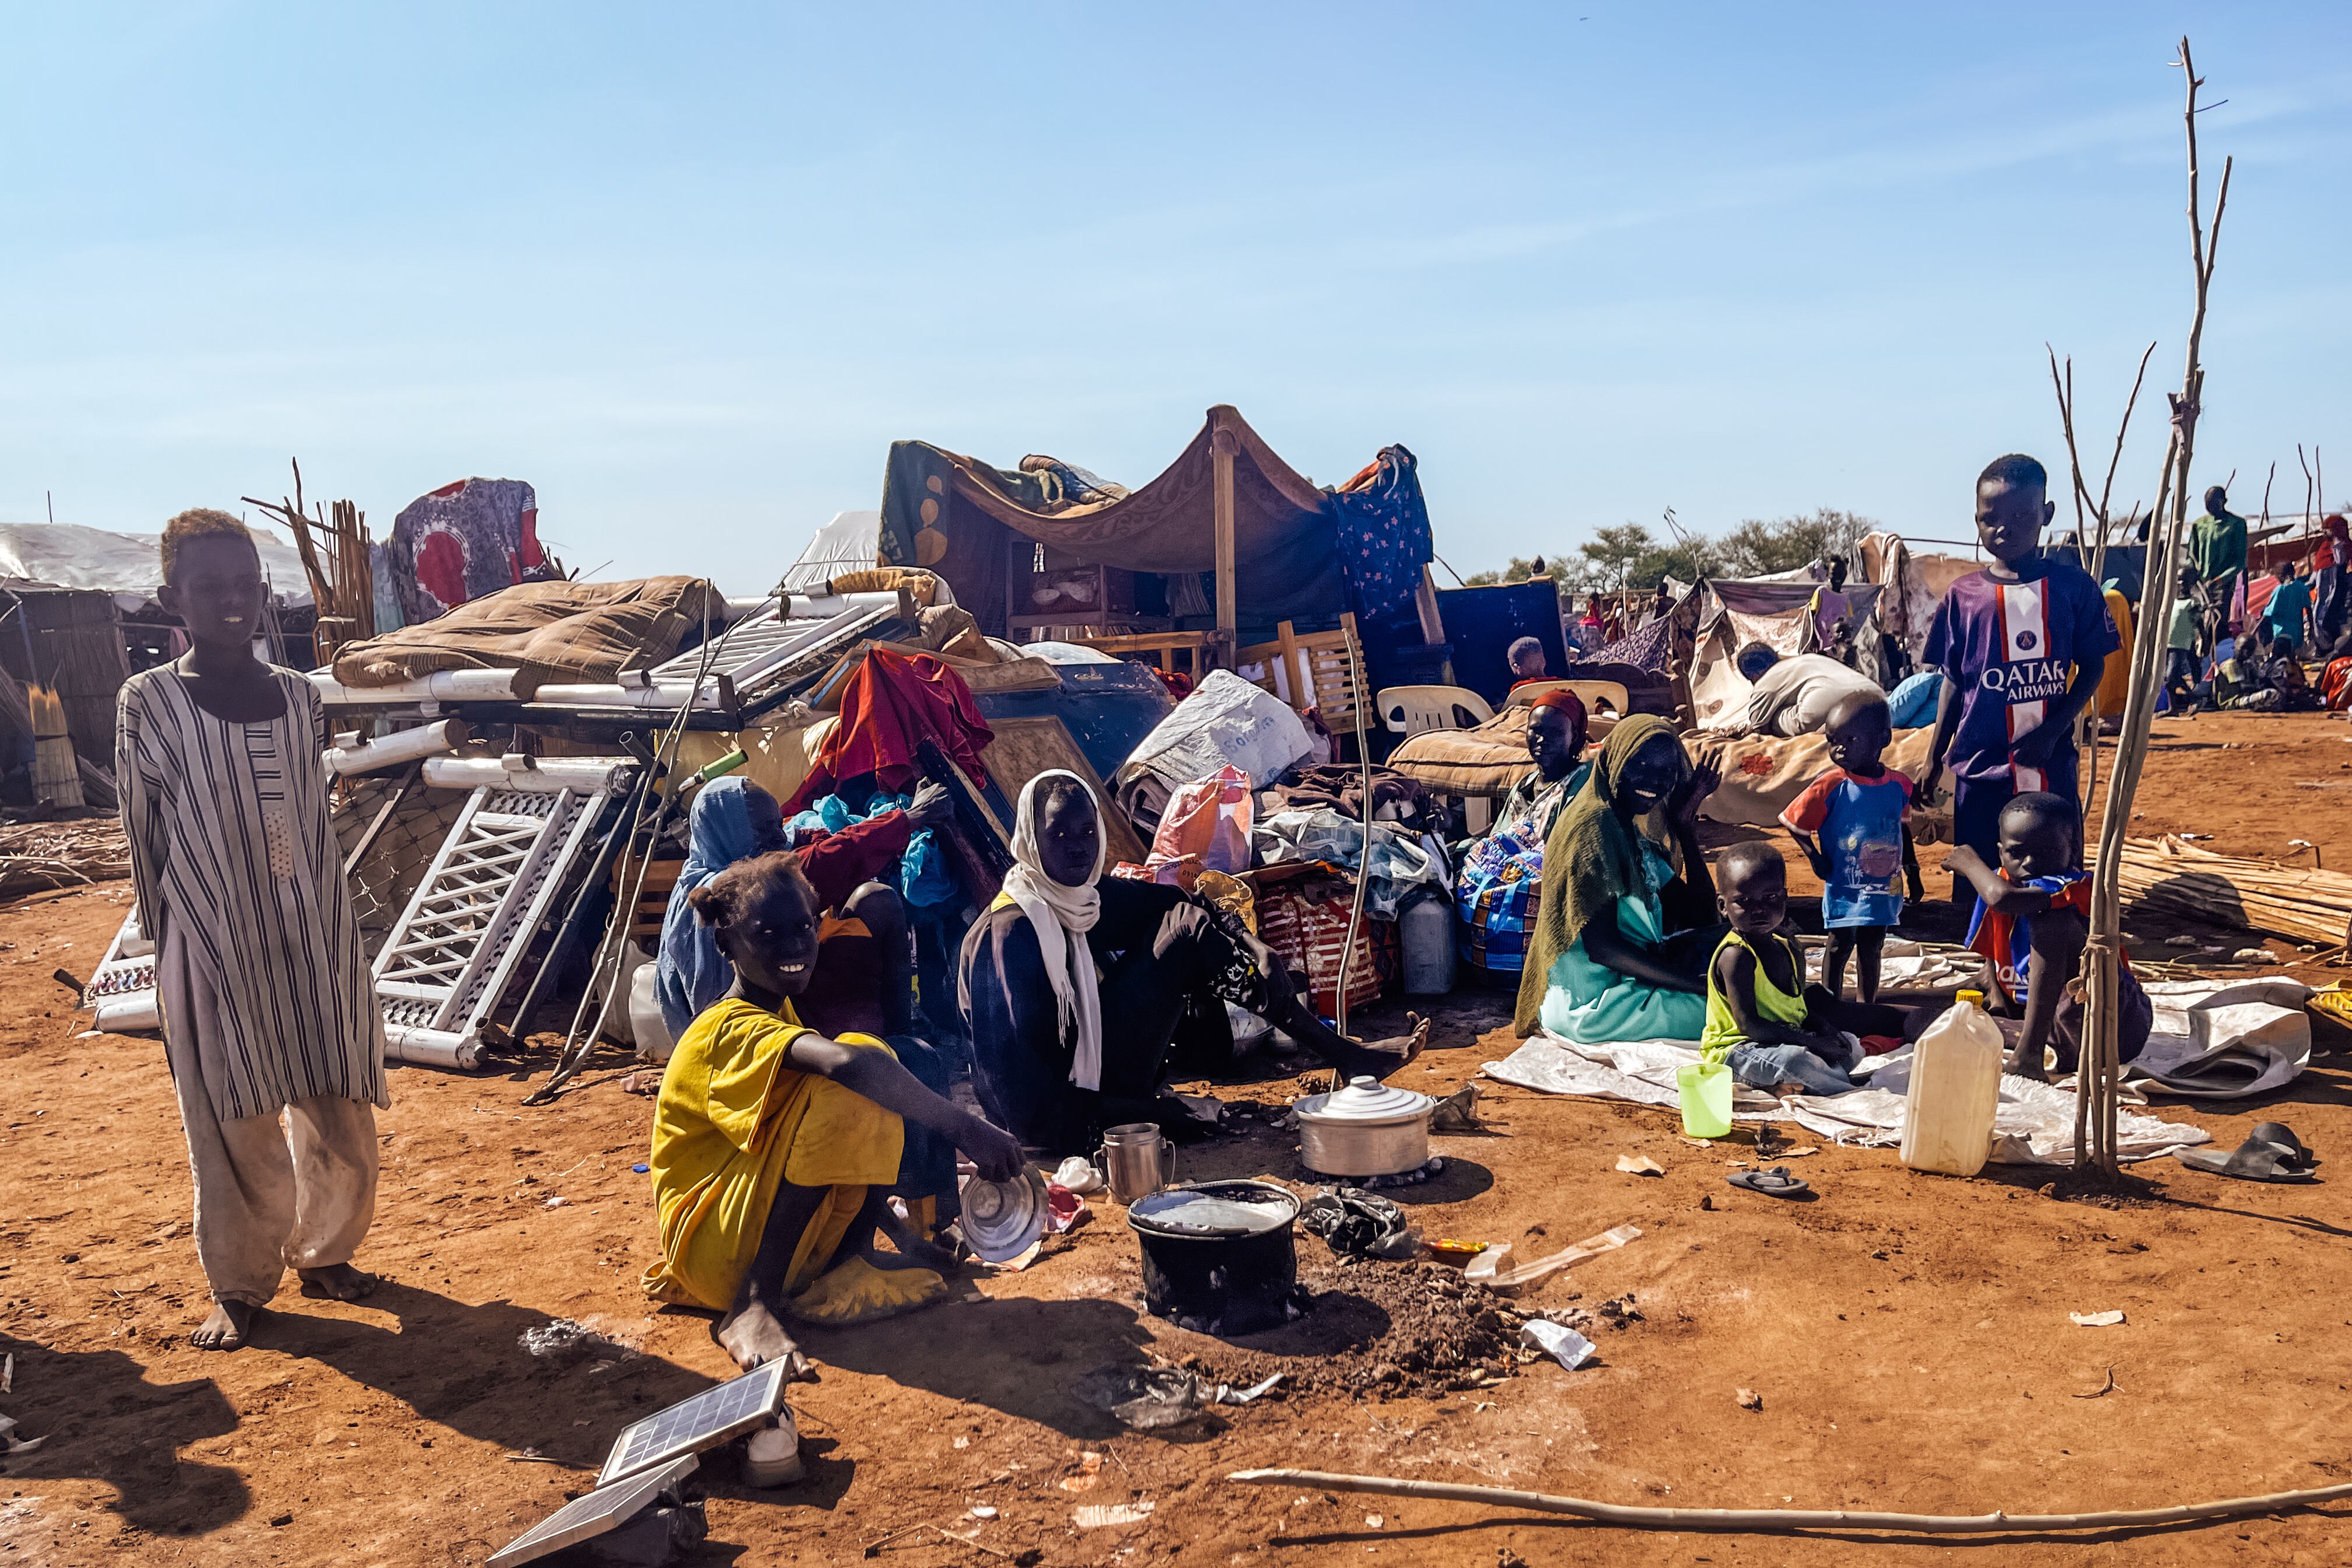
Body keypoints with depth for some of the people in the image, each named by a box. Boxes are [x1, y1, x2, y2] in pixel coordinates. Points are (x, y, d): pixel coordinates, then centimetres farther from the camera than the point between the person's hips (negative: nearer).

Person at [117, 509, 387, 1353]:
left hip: (314, 944, 4)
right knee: (234, 1127, 5)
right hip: (216, 956, -3)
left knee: (338, 1113, 9)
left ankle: (322, 1253, 30)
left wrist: (336, 933, 10)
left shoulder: (297, 695, 6)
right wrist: (170, 947, 2)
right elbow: (144, 839, 0)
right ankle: (238, 1287, 23)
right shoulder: (148, 703, -4)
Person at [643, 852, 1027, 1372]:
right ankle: (753, 1304, -23)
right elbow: (847, 1063, -41)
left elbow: (838, 1147, 16)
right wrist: (966, 1128, -38)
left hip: (778, 1230, 9)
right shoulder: (734, 1029, -20)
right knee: (859, 1067, -28)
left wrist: (902, 1234, 10)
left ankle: (848, 1259, -1)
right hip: (715, 1250, -9)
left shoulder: (779, 1015, 11)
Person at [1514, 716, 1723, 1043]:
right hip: (1592, 1001, -9)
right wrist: (1696, 984, -24)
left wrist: (1685, 827, 3)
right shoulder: (1594, 825, -15)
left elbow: (1698, 917, 9)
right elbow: (1601, 946, -22)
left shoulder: (1638, 832, 12)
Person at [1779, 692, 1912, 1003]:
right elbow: (1794, 822, -8)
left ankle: (1867, 1007, 31)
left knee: (1871, 948, 17)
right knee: (1840, 946, 3)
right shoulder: (1830, 785, -15)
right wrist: (1816, 858, -12)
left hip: (1885, 887, 4)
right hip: (1844, 889, -4)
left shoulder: (1899, 785, -3)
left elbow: (1902, 828, 14)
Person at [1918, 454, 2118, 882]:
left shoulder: (2073, 586, 0)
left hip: (2052, 765, 0)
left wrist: (2052, 731, -11)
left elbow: (2091, 669, 3)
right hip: (1981, 769, 0)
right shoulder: (1963, 596, 0)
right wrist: (1934, 759, 8)